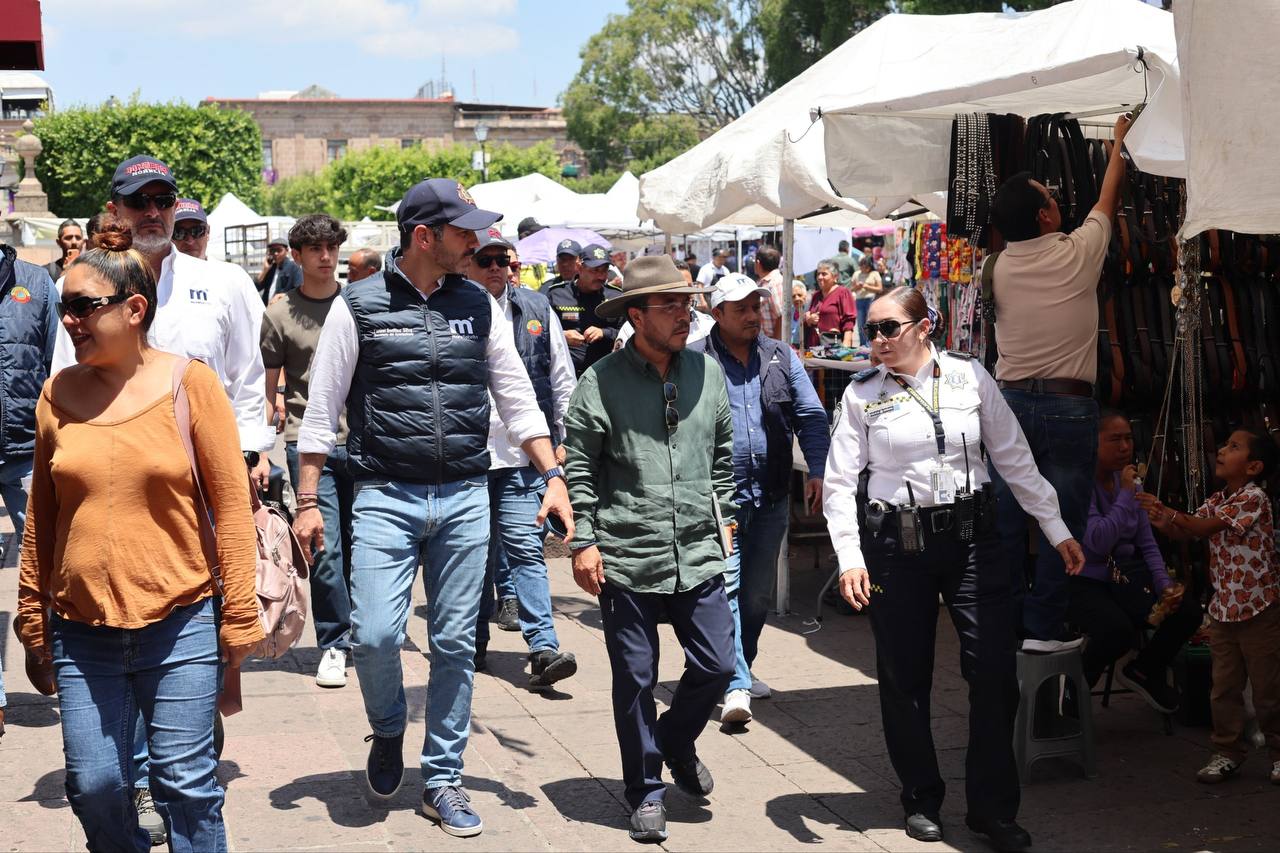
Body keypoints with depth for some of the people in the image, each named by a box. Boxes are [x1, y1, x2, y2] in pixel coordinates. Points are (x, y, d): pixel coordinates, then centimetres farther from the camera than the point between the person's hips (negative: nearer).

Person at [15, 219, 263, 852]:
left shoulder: (190, 384, -5)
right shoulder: (58, 394, 3)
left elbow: (231, 503, -4)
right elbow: (40, 515, 11)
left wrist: (239, 613, -5)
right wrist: (32, 611, 13)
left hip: (180, 626, -3)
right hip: (81, 629, 3)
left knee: (184, 784, 3)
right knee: (94, 786, 5)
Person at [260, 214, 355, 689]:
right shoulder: (280, 314, 3)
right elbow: (266, 387, 6)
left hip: (361, 438, 2)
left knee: (358, 544, 7)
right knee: (324, 548, -4)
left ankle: (361, 632, 23)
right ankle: (334, 645, 7)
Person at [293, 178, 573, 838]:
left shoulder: (478, 305, 8)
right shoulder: (359, 306, -2)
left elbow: (516, 397, 11)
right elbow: (321, 409, 0)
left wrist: (552, 476, 2)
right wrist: (307, 502, -4)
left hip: (465, 499, 3)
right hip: (386, 498, -3)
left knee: (455, 645, 6)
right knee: (374, 635, -12)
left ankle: (442, 781, 20)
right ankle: (388, 729, 20)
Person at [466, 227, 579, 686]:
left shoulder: (537, 309, 7)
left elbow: (562, 378, 13)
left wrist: (564, 438, 11)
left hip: (522, 454, 0)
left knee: (524, 547, -7)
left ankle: (544, 648, -10)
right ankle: (474, 641, 26)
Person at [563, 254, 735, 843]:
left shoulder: (706, 371, 5)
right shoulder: (601, 383, -7)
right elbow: (579, 469, -4)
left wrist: (723, 516, 16)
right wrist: (583, 543, -7)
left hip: (698, 554, 4)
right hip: (626, 558, -4)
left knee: (717, 665, 7)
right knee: (635, 680, 7)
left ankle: (676, 741, 36)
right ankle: (646, 791, 23)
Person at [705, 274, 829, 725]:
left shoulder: (781, 357, 9)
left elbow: (811, 415, 8)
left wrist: (817, 471, -5)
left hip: (771, 497, 5)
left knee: (759, 591, 13)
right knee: (725, 586, -12)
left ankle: (740, 670, 30)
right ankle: (736, 686, -15)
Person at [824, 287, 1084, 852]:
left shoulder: (971, 378, 1)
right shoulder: (862, 394, -1)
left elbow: (1015, 459, 6)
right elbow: (840, 482, -1)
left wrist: (1057, 530, 6)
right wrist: (850, 558, -11)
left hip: (970, 537, 1)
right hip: (897, 546, -1)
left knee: (994, 671, -2)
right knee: (905, 677, 6)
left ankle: (993, 808, 12)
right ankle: (921, 800, 25)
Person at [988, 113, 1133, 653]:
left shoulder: (996, 268, 1)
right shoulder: (1077, 254, -7)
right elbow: (1107, 201, 9)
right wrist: (1119, 144, 24)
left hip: (1011, 402, 4)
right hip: (1069, 405, -4)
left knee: (1005, 521, 7)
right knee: (1061, 521, 1)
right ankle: (1044, 626, 2)